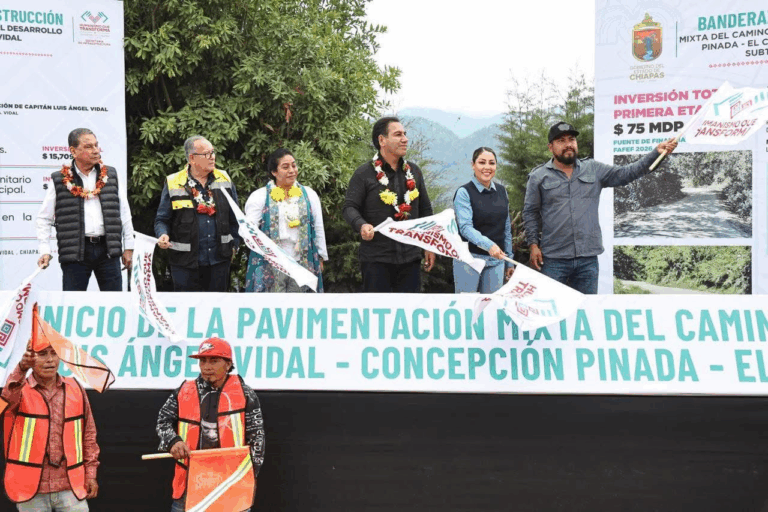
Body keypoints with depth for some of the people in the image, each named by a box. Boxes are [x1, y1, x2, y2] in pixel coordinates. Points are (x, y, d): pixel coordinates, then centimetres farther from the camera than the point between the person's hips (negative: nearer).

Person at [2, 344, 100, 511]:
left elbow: (88, 434, 14)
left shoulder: (75, 389, 7)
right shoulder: (20, 390, -3)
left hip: (71, 487, 2)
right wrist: (21, 368, -48)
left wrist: (90, 472, 10)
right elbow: (8, 398, -29)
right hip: (31, 490, -2)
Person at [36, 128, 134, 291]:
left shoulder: (110, 176, 10)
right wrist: (45, 251, -3)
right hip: (75, 251, -2)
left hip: (107, 249, 2)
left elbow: (124, 214, 14)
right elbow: (44, 219, 6)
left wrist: (128, 247, 11)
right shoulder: (60, 181, 3)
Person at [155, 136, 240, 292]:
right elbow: (162, 219, 3)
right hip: (186, 262, -2)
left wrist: (234, 245, 10)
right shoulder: (173, 184, -1)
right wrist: (163, 235, -16)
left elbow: (234, 218, 13)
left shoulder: (224, 180, 7)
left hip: (219, 261, 3)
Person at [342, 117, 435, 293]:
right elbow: (349, 207, -4)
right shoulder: (365, 173, -3)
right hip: (376, 257, -4)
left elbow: (425, 210, 17)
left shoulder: (414, 171, 12)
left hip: (409, 256, 5)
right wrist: (361, 225, -25)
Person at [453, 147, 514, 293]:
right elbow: (465, 227, -18)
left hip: (496, 260, 5)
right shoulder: (464, 192, -6)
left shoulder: (501, 191, 12)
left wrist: (509, 261, 16)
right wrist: (488, 245, -33)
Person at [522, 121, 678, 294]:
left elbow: (627, 173, 8)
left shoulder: (594, 170, 12)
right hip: (553, 260, -3)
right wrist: (533, 244, -1)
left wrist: (656, 153, -1)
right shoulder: (538, 177, 5)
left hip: (588, 259, 3)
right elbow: (530, 213, 8)